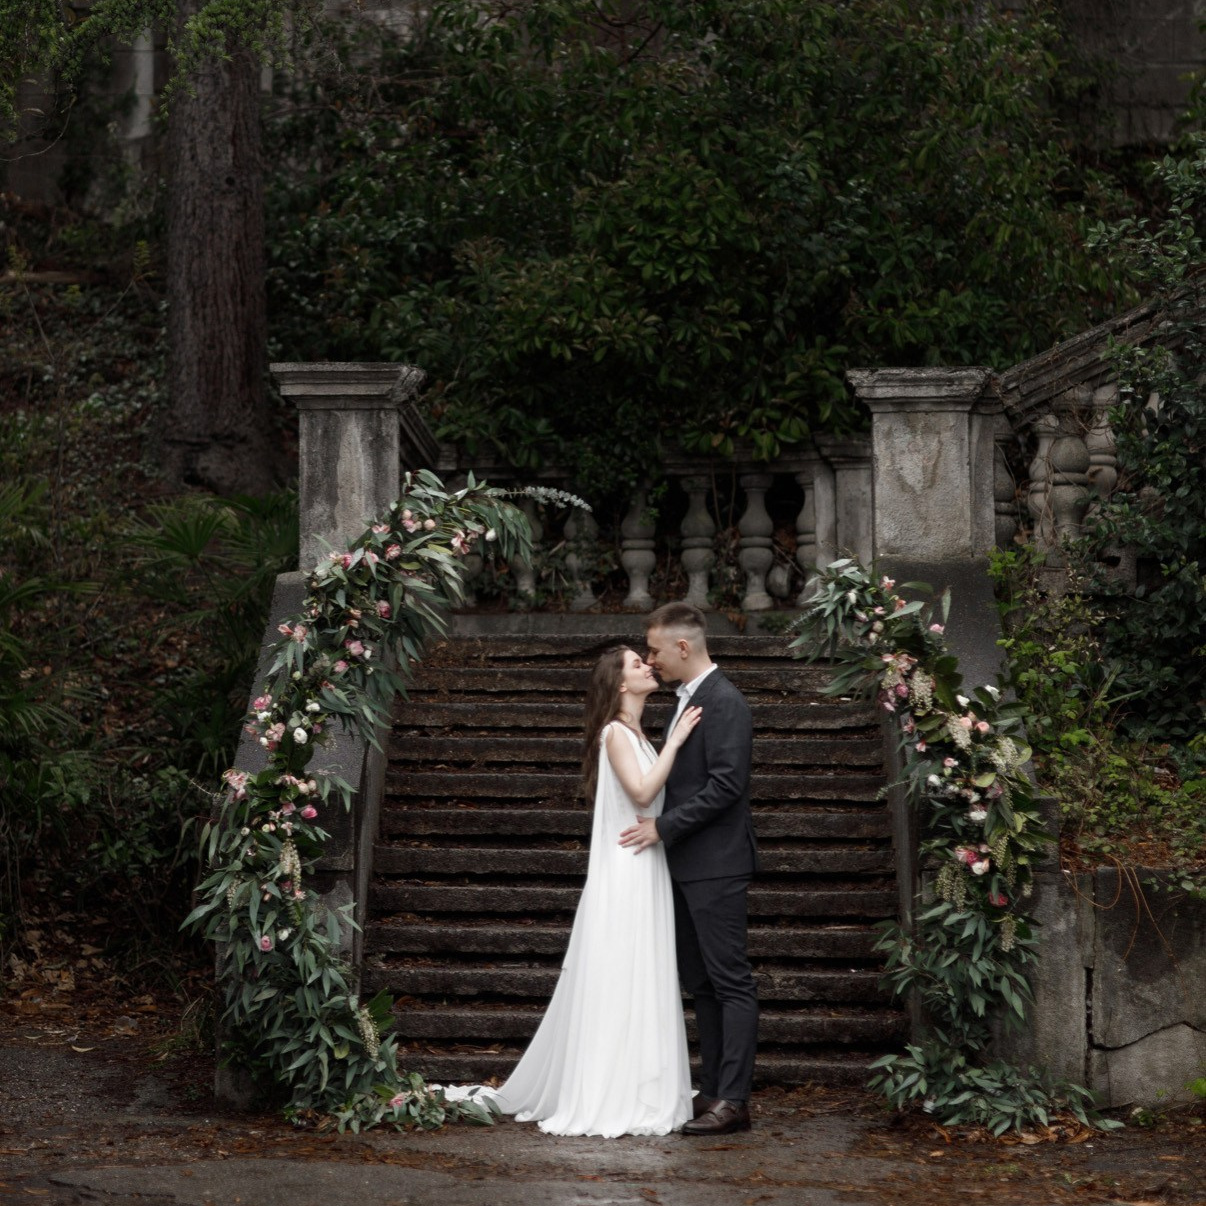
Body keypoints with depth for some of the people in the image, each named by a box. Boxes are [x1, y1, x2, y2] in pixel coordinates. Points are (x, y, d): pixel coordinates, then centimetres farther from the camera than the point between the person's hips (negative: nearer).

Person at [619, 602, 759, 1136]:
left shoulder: (725, 702, -14)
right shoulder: (688, 700, 17)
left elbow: (726, 785, -21)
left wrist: (663, 827, -18)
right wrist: (662, 828, 14)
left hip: (715, 867, -10)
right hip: (687, 866, 10)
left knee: (730, 982, -7)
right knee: (700, 984, 12)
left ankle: (732, 1101, -7)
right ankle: (712, 1091, 17)